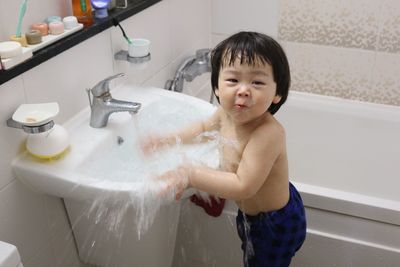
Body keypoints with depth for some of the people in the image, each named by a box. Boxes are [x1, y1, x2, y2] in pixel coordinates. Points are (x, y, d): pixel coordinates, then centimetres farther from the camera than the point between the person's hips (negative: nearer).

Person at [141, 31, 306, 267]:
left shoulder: (268, 133, -39)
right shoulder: (228, 113, -14)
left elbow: (243, 186, -40)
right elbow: (204, 127, 9)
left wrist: (191, 174, -38)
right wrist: (170, 140, 1)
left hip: (276, 225, -7)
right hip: (252, 212, 8)